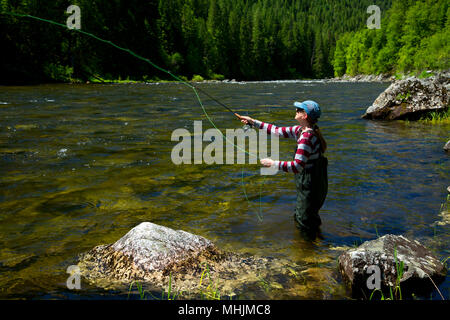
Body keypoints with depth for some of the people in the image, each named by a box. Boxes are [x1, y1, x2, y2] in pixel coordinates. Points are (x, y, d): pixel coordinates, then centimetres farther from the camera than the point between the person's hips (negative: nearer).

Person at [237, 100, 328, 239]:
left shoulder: (306, 137, -27)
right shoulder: (301, 130, 3)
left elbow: (297, 166, -31)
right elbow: (278, 131, 11)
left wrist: (273, 163, -25)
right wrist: (253, 122, 10)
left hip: (311, 186, -10)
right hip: (308, 182, 10)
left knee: (304, 220, 6)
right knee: (300, 216, 25)